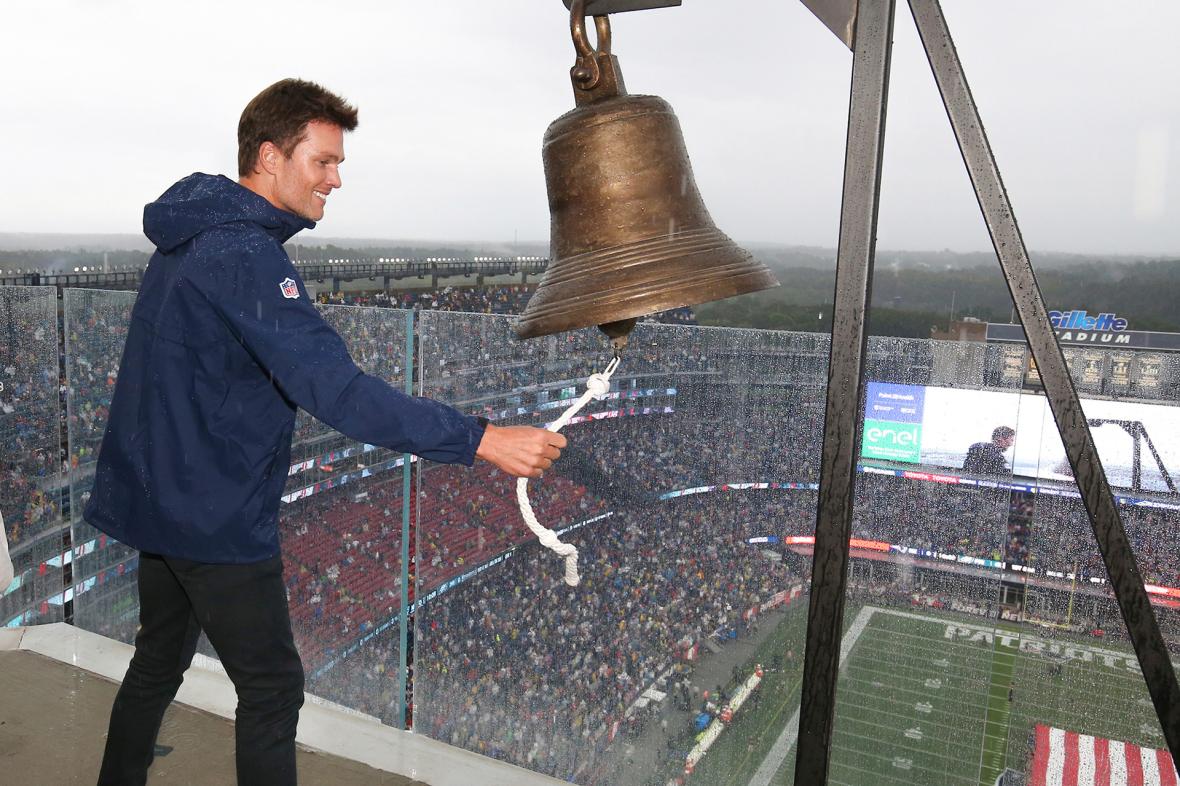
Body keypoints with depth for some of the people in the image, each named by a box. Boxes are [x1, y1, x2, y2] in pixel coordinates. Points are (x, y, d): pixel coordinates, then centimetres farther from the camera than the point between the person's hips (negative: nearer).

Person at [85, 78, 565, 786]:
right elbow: (334, 387, -34)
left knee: (160, 660, 25)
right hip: (217, 516, -10)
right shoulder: (244, 256, -24)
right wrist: (483, 440, -37)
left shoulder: (193, 236, 9)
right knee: (272, 687, 3)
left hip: (158, 500, 10)